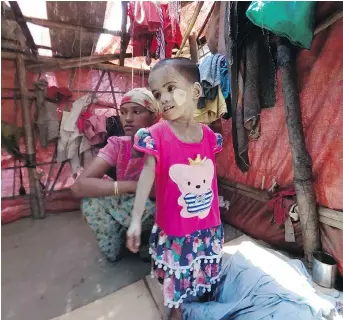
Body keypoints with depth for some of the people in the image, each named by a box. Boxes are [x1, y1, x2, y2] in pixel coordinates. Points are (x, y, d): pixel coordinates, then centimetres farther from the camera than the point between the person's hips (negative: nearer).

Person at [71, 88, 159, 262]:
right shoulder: (117, 145, -12)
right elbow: (79, 186, -24)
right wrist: (132, 186, -33)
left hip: (155, 212, -2)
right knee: (91, 198, -21)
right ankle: (122, 237, 6)